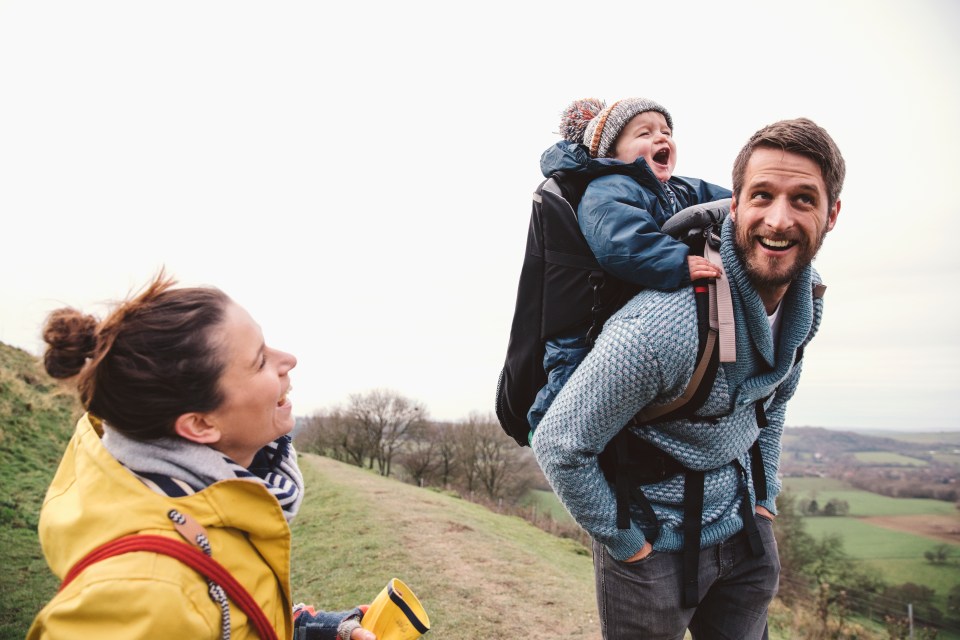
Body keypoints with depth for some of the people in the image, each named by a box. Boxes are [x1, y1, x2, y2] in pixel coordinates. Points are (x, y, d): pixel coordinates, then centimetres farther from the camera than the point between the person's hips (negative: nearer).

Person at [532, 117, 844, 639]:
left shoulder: (807, 296, -6)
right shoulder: (661, 326, -32)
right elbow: (558, 445, -25)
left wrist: (765, 494, 12)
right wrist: (628, 544, -15)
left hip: (745, 528, 7)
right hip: (657, 541, -7)